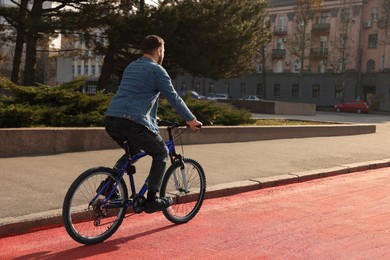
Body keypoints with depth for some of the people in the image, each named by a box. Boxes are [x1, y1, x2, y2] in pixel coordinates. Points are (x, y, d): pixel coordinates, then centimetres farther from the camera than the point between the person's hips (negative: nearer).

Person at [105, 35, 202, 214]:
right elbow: (173, 98, 1)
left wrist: (151, 116, 48)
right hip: (133, 123, -8)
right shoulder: (157, 70, 0)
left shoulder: (131, 67, 25)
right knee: (161, 153, 10)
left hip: (111, 120, 8)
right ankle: (152, 199, 7)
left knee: (132, 153, 30)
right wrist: (191, 120, 13)